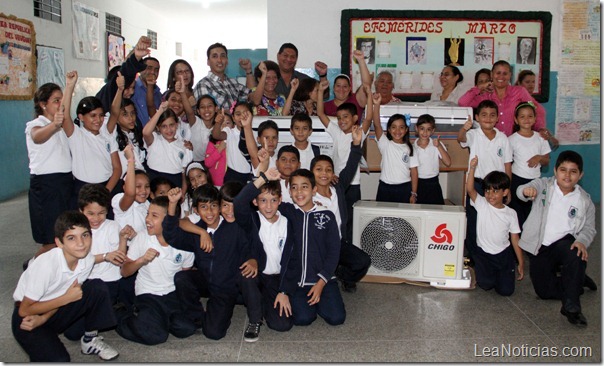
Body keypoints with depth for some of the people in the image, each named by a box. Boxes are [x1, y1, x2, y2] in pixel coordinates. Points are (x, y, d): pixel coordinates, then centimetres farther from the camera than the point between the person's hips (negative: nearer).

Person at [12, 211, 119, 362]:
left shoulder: (88, 259, -15)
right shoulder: (47, 264, -31)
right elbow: (24, 310, -21)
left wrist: (43, 318, -20)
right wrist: (67, 298, -21)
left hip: (53, 312, 5)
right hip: (27, 318, -5)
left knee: (97, 288, -18)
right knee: (58, 360, -28)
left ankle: (90, 340, 0)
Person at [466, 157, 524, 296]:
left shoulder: (510, 214, -2)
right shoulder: (482, 205, -6)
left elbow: (515, 239, 3)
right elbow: (470, 190, -24)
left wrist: (521, 263, 3)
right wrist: (472, 168, -38)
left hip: (503, 254, 1)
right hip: (483, 253, -1)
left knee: (506, 290, -7)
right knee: (486, 285, -14)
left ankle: (501, 272, 26)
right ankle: (484, 269, 20)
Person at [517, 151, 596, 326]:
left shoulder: (584, 200, 3)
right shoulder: (543, 185, -4)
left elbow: (589, 228, 5)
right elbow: (521, 191, -23)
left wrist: (582, 241, -18)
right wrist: (526, 191, -50)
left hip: (564, 242, 0)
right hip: (539, 247, 0)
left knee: (577, 255, -36)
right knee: (544, 291, -2)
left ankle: (571, 307, -22)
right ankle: (578, 280, 28)